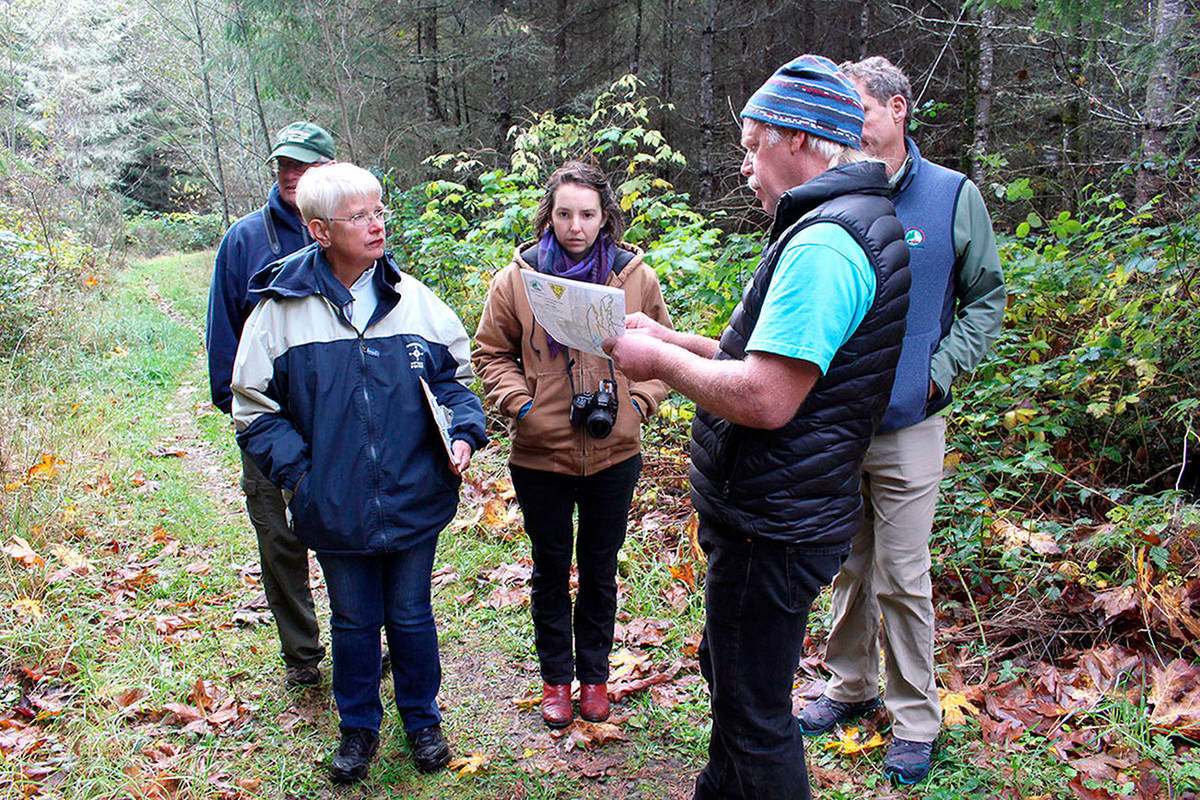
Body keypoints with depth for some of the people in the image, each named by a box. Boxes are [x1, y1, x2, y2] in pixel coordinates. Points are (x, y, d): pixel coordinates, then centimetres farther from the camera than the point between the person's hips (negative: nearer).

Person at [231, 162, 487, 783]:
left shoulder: (413, 299, -3)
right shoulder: (281, 309, -8)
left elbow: (455, 375, 8)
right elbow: (254, 409, -1)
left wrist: (464, 431, -9)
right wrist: (297, 471, -12)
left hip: (414, 499, 1)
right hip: (335, 506, -1)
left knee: (410, 615, 17)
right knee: (353, 620, 16)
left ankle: (422, 719, 40)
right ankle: (358, 726, 40)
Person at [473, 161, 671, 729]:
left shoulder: (636, 277, -2)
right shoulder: (516, 279, -4)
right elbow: (492, 352, 5)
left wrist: (638, 401, -4)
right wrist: (519, 404, -9)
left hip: (614, 453, 1)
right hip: (540, 454, 0)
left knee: (600, 570, 16)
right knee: (550, 570, 14)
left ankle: (594, 673, 35)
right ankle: (556, 677, 33)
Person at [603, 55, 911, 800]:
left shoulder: (821, 245, -24)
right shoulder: (851, 224, 11)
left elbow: (765, 399, -30)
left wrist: (660, 361, -16)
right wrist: (672, 339, 10)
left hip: (773, 529, -11)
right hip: (776, 513, 11)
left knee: (755, 712, 6)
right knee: (728, 670, 28)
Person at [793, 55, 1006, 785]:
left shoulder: (954, 196, -1)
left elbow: (987, 297, 5)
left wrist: (938, 372, -6)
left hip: (906, 426, -2)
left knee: (902, 579, 4)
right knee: (848, 568, 15)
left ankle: (916, 717, 22)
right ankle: (852, 686, 35)